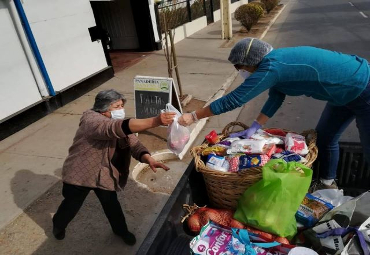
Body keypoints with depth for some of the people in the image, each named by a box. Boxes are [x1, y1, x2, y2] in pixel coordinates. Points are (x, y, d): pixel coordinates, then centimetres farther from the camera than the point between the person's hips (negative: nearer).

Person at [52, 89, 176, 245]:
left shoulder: (120, 124, -5)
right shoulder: (91, 120, -29)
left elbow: (134, 145, -18)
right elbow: (115, 128, -49)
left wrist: (149, 159, -40)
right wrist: (154, 121, -60)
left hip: (105, 175, 5)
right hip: (79, 173, -4)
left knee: (111, 204, 16)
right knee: (72, 205, 17)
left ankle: (121, 231, 42)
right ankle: (58, 225, 49)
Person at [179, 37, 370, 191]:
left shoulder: (272, 68, -30)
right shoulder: (276, 60, -3)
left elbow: (231, 100, -28)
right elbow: (276, 97, 6)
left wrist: (193, 116, -20)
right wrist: (254, 127, 2)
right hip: (348, 91, 9)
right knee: (324, 137, 17)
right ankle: (327, 185, 36)